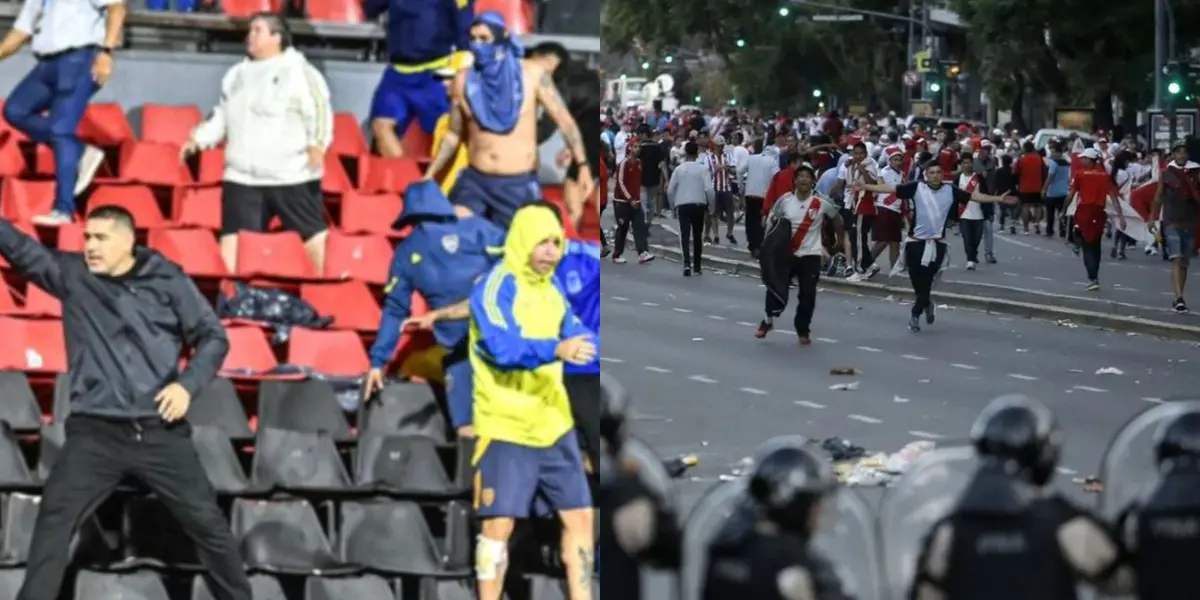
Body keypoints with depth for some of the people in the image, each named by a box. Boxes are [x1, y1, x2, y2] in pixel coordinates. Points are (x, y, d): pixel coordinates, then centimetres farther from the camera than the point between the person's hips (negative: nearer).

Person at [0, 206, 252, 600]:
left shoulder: (167, 280, 0)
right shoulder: (70, 274, 4)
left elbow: (213, 337, 5)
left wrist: (188, 384, -10)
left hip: (160, 432, 0)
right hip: (95, 433, 0)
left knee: (207, 522, 6)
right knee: (54, 519, -12)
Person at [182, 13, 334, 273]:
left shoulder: (299, 71, -2)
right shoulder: (237, 75, 18)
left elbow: (319, 110, -11)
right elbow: (222, 117, 25)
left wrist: (316, 145, -24)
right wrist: (198, 139, 12)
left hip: (293, 176, -5)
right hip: (242, 176, 5)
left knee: (313, 233, -3)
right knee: (232, 236, 2)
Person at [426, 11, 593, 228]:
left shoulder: (532, 74, -4)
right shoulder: (464, 80, 4)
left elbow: (565, 121, -4)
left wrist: (582, 165, -14)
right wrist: (429, 176, 12)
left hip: (519, 186, -2)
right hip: (474, 181, 2)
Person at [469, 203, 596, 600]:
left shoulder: (552, 288, 10)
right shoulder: (496, 287, -14)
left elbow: (576, 336, 19)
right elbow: (503, 347, -28)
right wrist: (556, 349, -43)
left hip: (554, 426, 7)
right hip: (505, 428, -7)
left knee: (579, 517, 8)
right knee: (499, 524, -5)